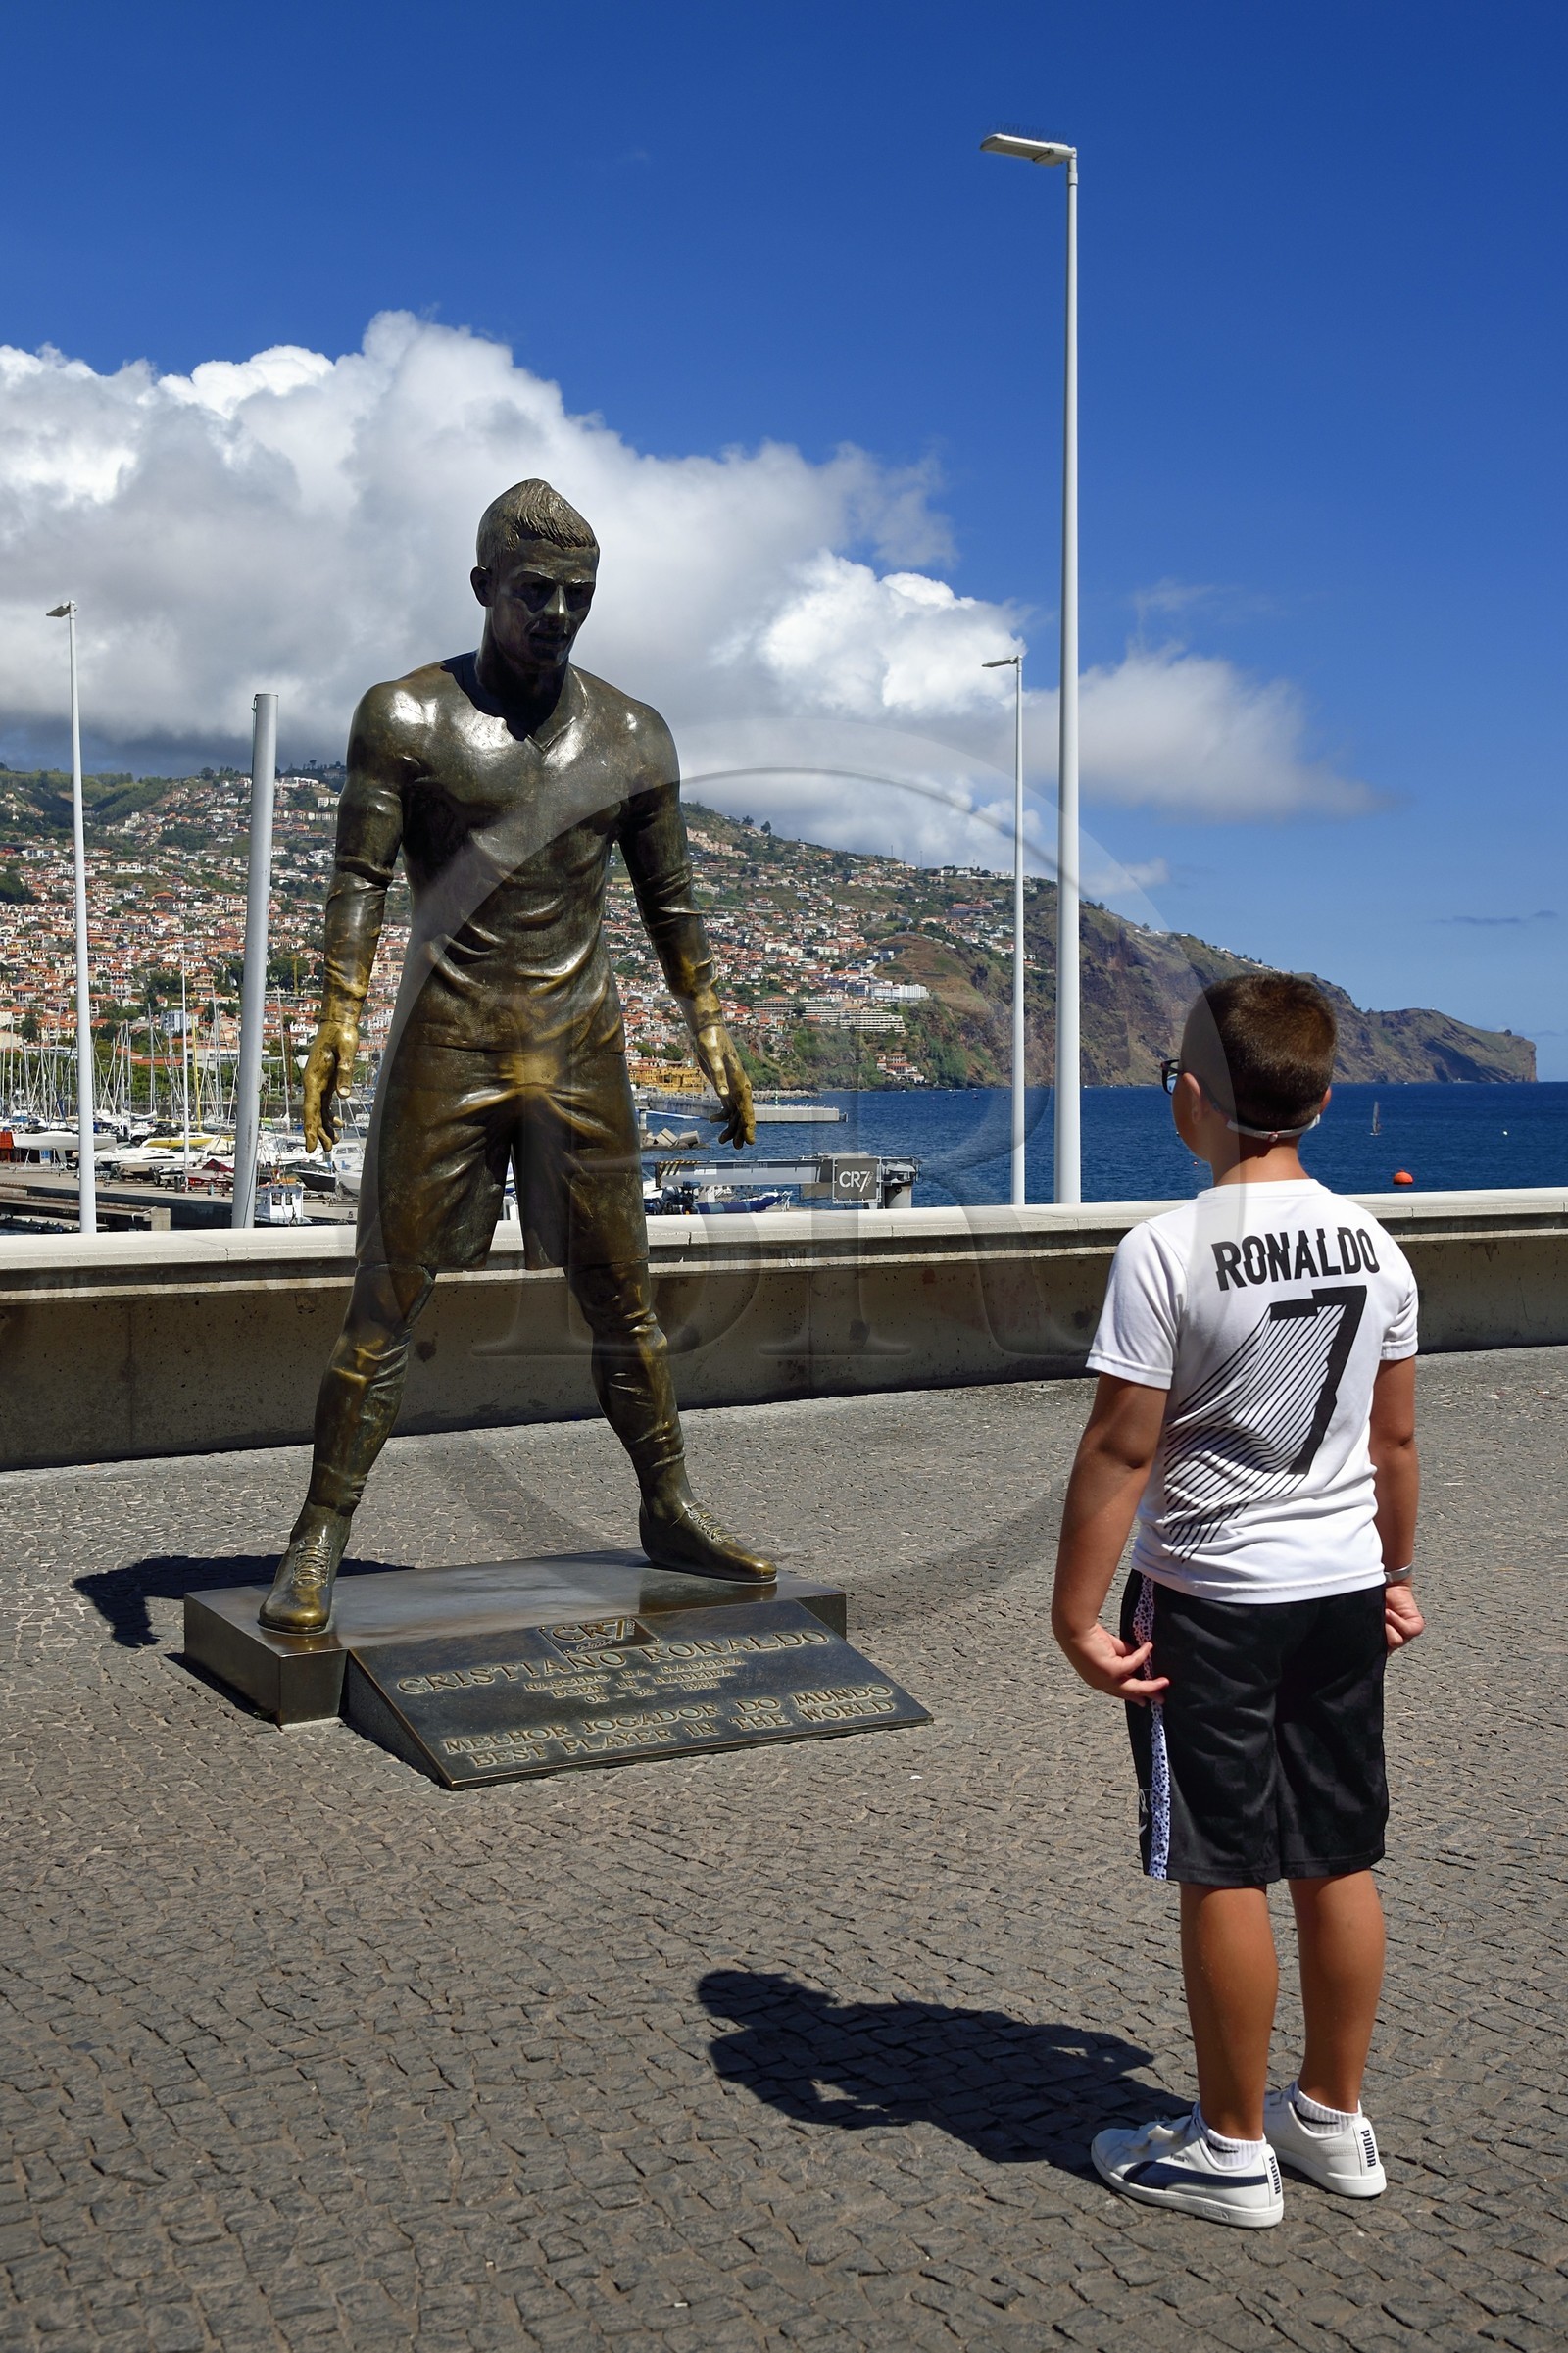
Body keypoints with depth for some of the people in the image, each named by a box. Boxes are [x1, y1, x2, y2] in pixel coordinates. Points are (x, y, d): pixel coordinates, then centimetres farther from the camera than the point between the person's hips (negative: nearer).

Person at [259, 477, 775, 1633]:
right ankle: (319, 1542, 4)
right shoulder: (404, 717, -1)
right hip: (447, 1043, -3)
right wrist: (339, 1021, -19)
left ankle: (672, 1509, 23)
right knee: (387, 1299, -3)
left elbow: (670, 904, 13)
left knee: (622, 1297, 9)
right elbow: (360, 877, -7)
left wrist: (715, 1041, 10)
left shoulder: (632, 735, 8)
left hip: (582, 1044, 3)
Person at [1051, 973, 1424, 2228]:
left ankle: (1233, 2148, 20)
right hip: (1346, 1588, 6)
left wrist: (1078, 1613, -10)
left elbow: (1122, 1447, -17)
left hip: (1212, 1601, -6)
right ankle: (1336, 2119, 31)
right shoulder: (1374, 1244, 1)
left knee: (1224, 1874, 6)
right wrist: (1397, 1569, 22)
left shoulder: (1169, 1249, -18)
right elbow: (1396, 1437, 9)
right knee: (1339, 1859, 16)